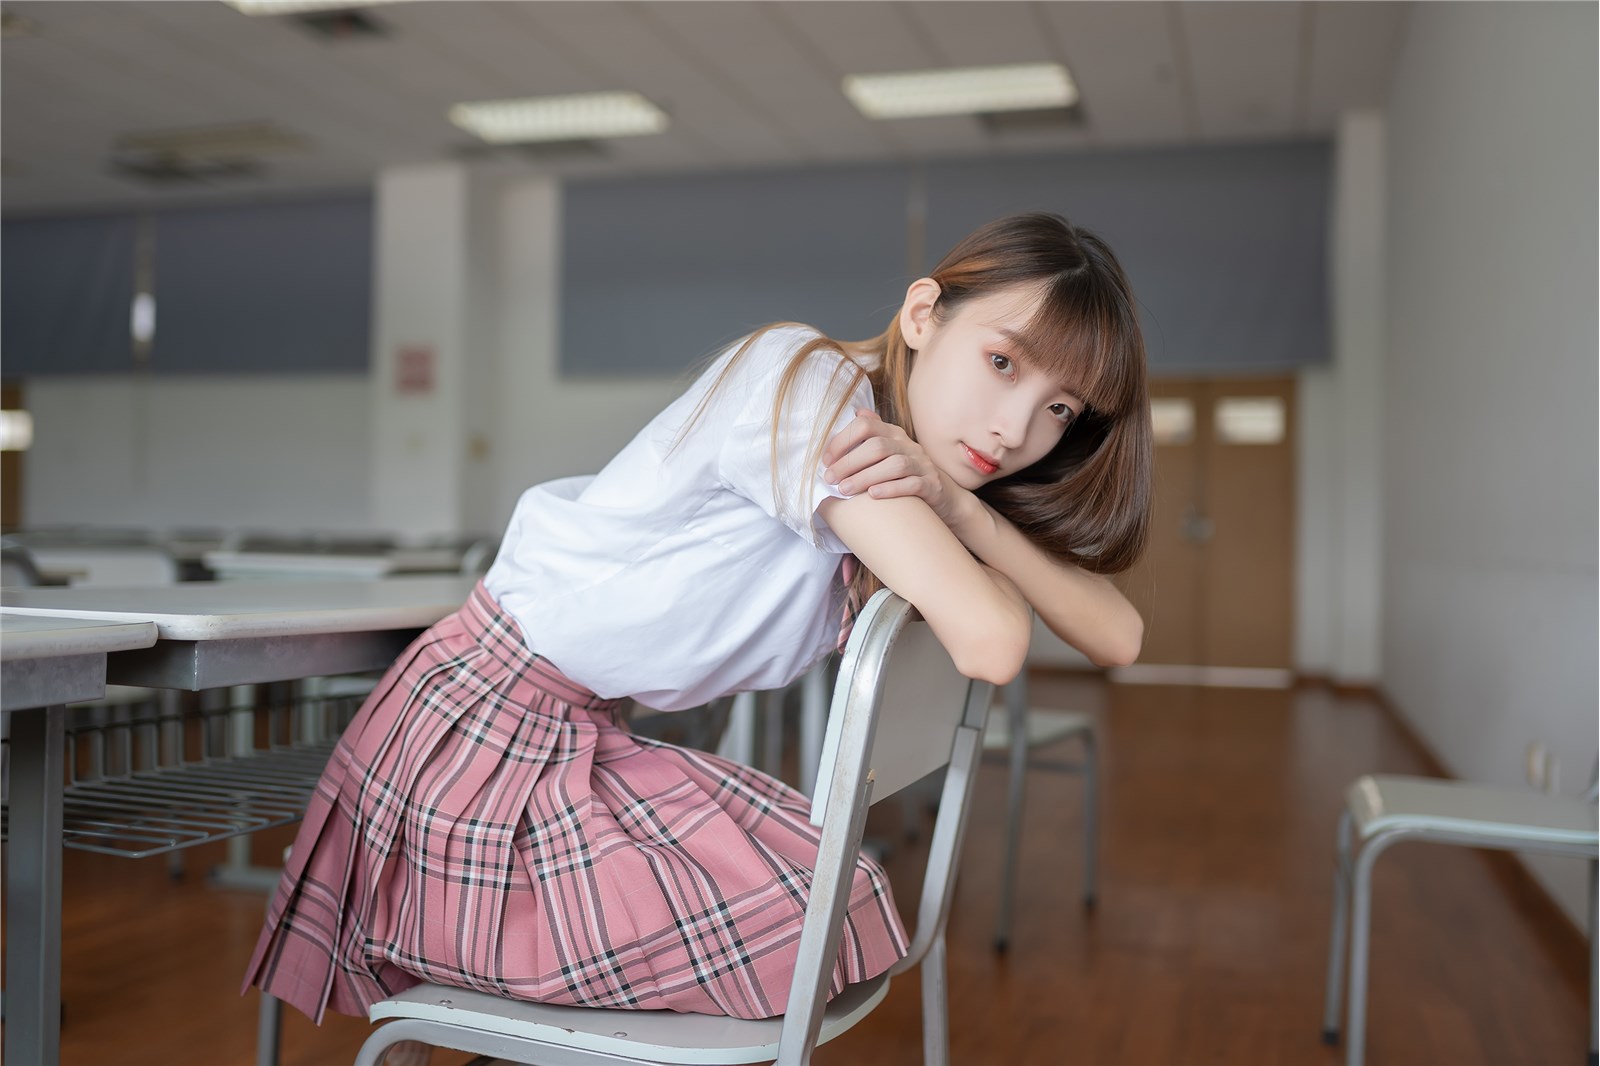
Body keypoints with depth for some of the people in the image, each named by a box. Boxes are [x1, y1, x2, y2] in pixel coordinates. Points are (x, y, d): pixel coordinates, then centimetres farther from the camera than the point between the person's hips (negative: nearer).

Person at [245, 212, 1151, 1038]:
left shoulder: (930, 463, 5)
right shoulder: (810, 381, -21)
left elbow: (1119, 636, -2)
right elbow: (990, 645, -29)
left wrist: (959, 505, -14)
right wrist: (948, 502, -9)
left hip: (583, 745, 8)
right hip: (479, 725, -8)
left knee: (830, 882, 4)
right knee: (825, 924, -12)